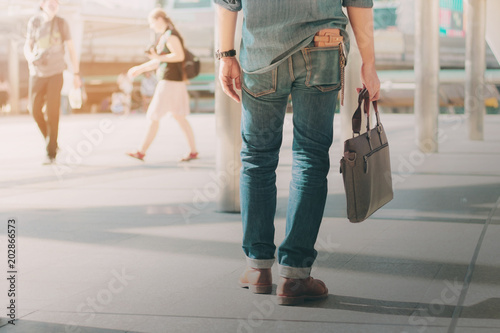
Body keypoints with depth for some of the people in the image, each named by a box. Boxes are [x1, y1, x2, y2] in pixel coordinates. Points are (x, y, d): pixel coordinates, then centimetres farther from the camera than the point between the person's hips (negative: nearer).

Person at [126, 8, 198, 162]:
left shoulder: (171, 35, -13)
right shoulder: (164, 37, 17)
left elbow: (179, 56, -24)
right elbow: (160, 61, 25)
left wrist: (158, 57, -21)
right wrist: (141, 68, 24)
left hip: (170, 82, -10)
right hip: (171, 81, 10)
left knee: (154, 116, -5)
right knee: (179, 117, 10)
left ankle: (142, 152, 0)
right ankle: (193, 151, 11)